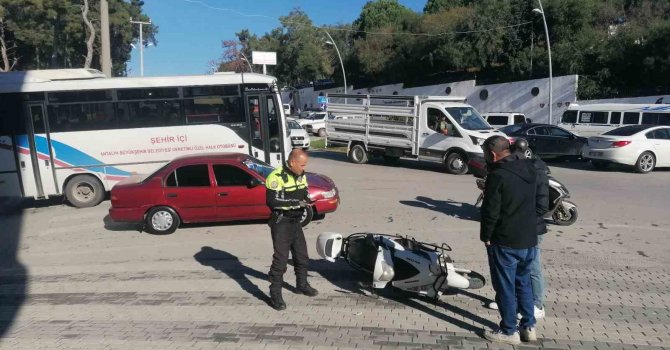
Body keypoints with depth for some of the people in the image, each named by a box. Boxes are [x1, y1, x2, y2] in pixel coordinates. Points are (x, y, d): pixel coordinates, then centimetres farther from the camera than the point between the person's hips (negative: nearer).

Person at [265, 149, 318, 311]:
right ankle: (275, 294, 5)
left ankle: (302, 284, 38)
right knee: (280, 258, -6)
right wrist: (295, 202, -27)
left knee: (302, 255, 18)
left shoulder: (301, 175, 6)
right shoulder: (276, 177, -20)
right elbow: (271, 201, -25)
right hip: (281, 223, -8)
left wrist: (306, 201, -6)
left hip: (296, 221, 8)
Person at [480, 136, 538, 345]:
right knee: (524, 283, 20)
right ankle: (529, 327, 29)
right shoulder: (529, 169, 6)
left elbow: (490, 211, -17)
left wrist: (486, 236, -5)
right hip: (529, 238, 8)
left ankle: (509, 332, 16)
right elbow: (536, 203, 16)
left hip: (505, 241, -8)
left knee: (505, 287, 5)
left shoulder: (498, 176, -19)